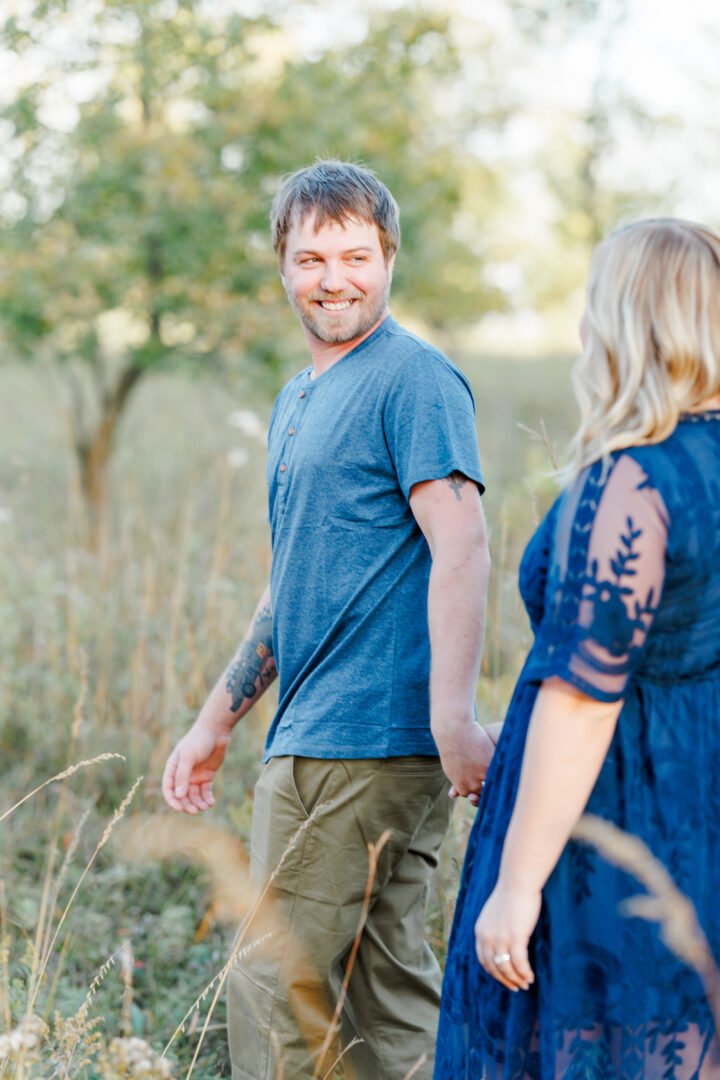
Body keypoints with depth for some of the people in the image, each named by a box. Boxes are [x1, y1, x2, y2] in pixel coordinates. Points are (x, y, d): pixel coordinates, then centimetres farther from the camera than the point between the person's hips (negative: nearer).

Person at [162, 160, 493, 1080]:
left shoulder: (415, 380, -8)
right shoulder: (297, 399, 20)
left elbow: (460, 550, -18)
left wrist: (452, 716, -28)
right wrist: (216, 721, 25)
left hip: (366, 741, -9)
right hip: (308, 738, 9)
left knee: (271, 988, -6)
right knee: (392, 993, 11)